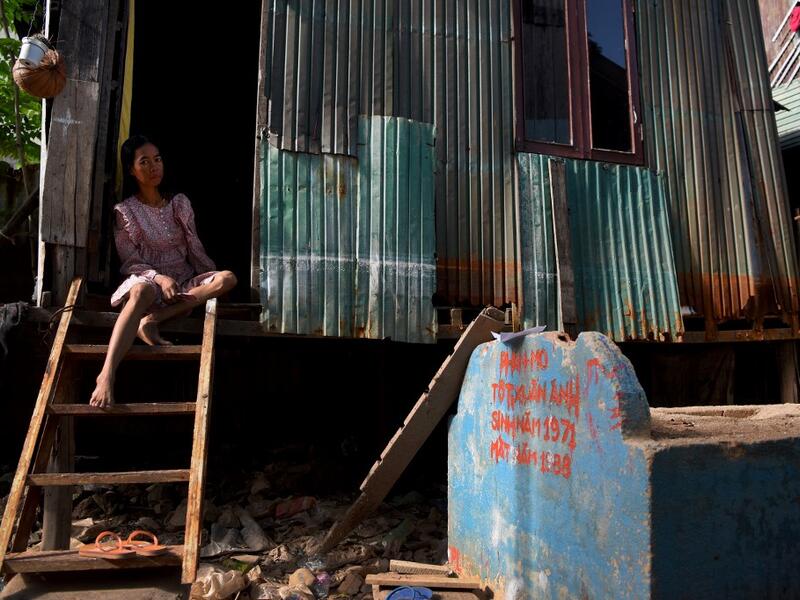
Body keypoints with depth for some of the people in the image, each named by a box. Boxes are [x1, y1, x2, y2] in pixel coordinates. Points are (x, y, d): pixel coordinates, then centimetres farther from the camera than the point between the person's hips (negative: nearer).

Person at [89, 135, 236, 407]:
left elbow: (195, 249, 11)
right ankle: (106, 374, -51)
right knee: (142, 292, -41)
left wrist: (214, 282, 0)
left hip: (185, 283, 3)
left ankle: (152, 320, -31)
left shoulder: (180, 202, 11)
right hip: (147, 278, -3)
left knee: (228, 278, -26)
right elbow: (130, 262, -2)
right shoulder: (125, 210, 3)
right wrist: (159, 277, -21)